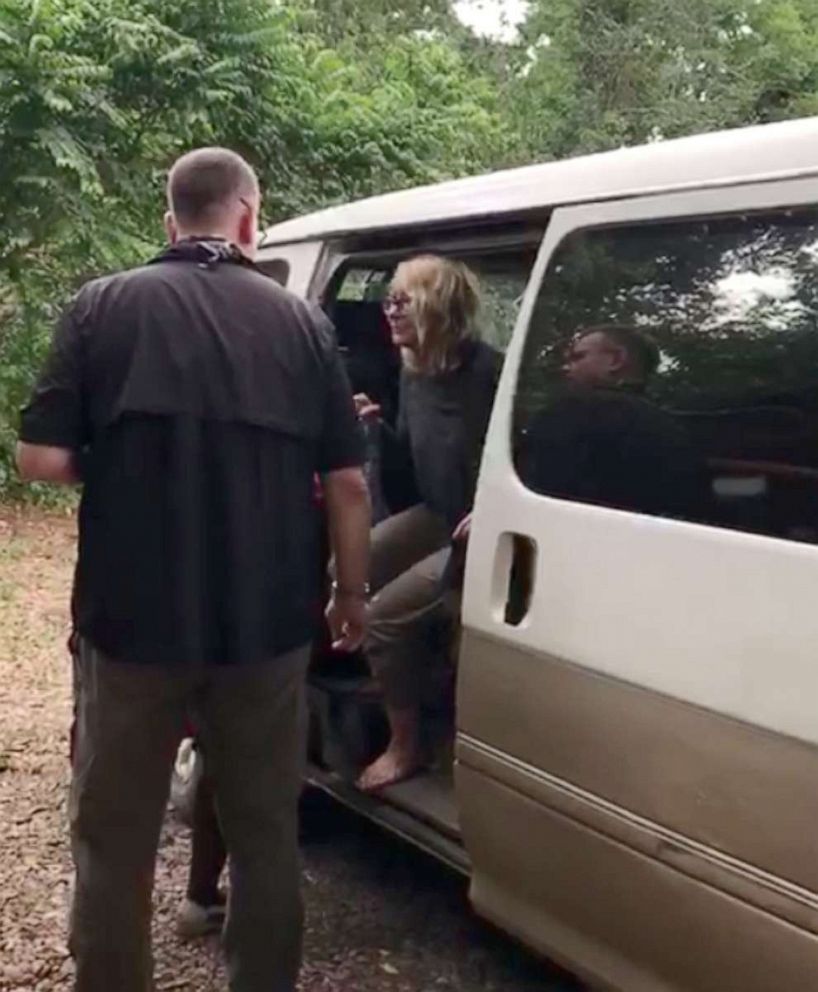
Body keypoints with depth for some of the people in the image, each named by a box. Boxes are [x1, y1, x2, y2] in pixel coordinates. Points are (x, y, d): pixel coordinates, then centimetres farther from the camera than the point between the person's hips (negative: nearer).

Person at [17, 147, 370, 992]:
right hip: (266, 625, 2)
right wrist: (351, 593, 14)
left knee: (114, 841, 14)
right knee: (265, 833, 17)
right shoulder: (300, 322, 1)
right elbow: (347, 481, 1)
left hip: (131, 620, -1)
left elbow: (42, 459, -8)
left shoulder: (103, 306, -3)